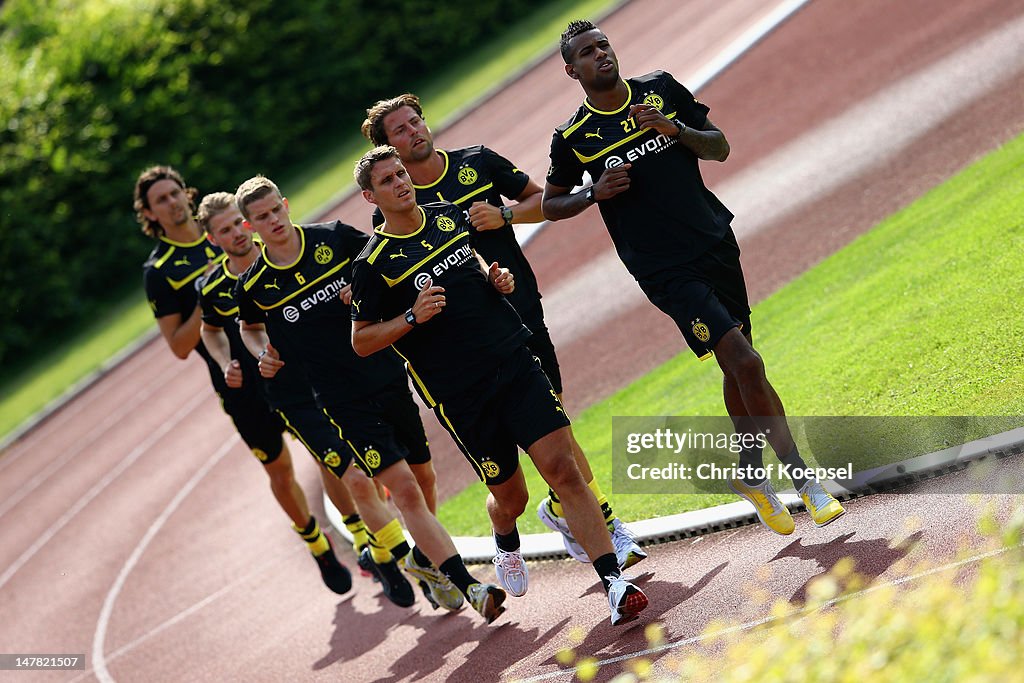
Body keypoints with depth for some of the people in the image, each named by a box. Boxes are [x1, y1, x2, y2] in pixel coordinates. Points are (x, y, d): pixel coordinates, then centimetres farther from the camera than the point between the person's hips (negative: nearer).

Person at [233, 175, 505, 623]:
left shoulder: (333, 237, -2)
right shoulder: (254, 285, -3)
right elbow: (250, 327, 19)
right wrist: (265, 354, 0)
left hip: (390, 378, 3)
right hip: (344, 401, -3)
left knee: (423, 478, 14)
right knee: (405, 489, -13)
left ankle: (424, 557, 42)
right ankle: (468, 586, -14)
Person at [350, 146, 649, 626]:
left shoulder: (448, 215, 9)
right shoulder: (374, 263, -6)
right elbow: (361, 341, -1)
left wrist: (495, 276, 9)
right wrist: (412, 317, -16)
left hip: (515, 363, 3)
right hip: (460, 396, -3)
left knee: (563, 469, -12)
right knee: (510, 497, 7)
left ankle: (613, 581, -16)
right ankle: (506, 545, 45)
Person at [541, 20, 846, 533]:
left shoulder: (661, 88, 5)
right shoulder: (573, 138, -3)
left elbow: (720, 148, 9)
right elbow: (551, 204, 9)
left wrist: (677, 130, -11)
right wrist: (595, 192, -10)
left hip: (715, 243, 4)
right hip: (666, 272, -4)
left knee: (737, 367, 13)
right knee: (745, 363, -15)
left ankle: (752, 474, 32)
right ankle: (803, 478, -9)